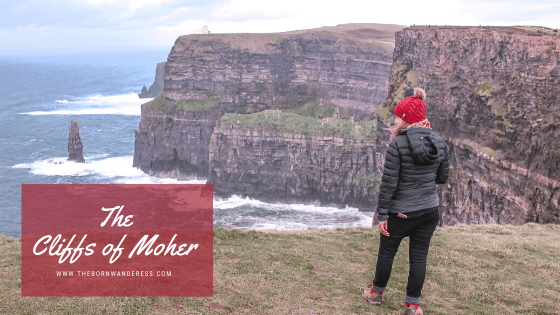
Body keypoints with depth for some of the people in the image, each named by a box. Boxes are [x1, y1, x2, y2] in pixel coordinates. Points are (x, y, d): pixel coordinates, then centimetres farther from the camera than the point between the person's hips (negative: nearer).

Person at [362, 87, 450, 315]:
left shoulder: (398, 144, -17)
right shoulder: (440, 144, -1)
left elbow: (388, 183, -17)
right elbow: (442, 178, 8)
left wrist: (382, 214, -11)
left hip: (401, 212, -4)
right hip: (430, 209, 4)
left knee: (386, 252, 16)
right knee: (419, 257, 12)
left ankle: (377, 292, 35)